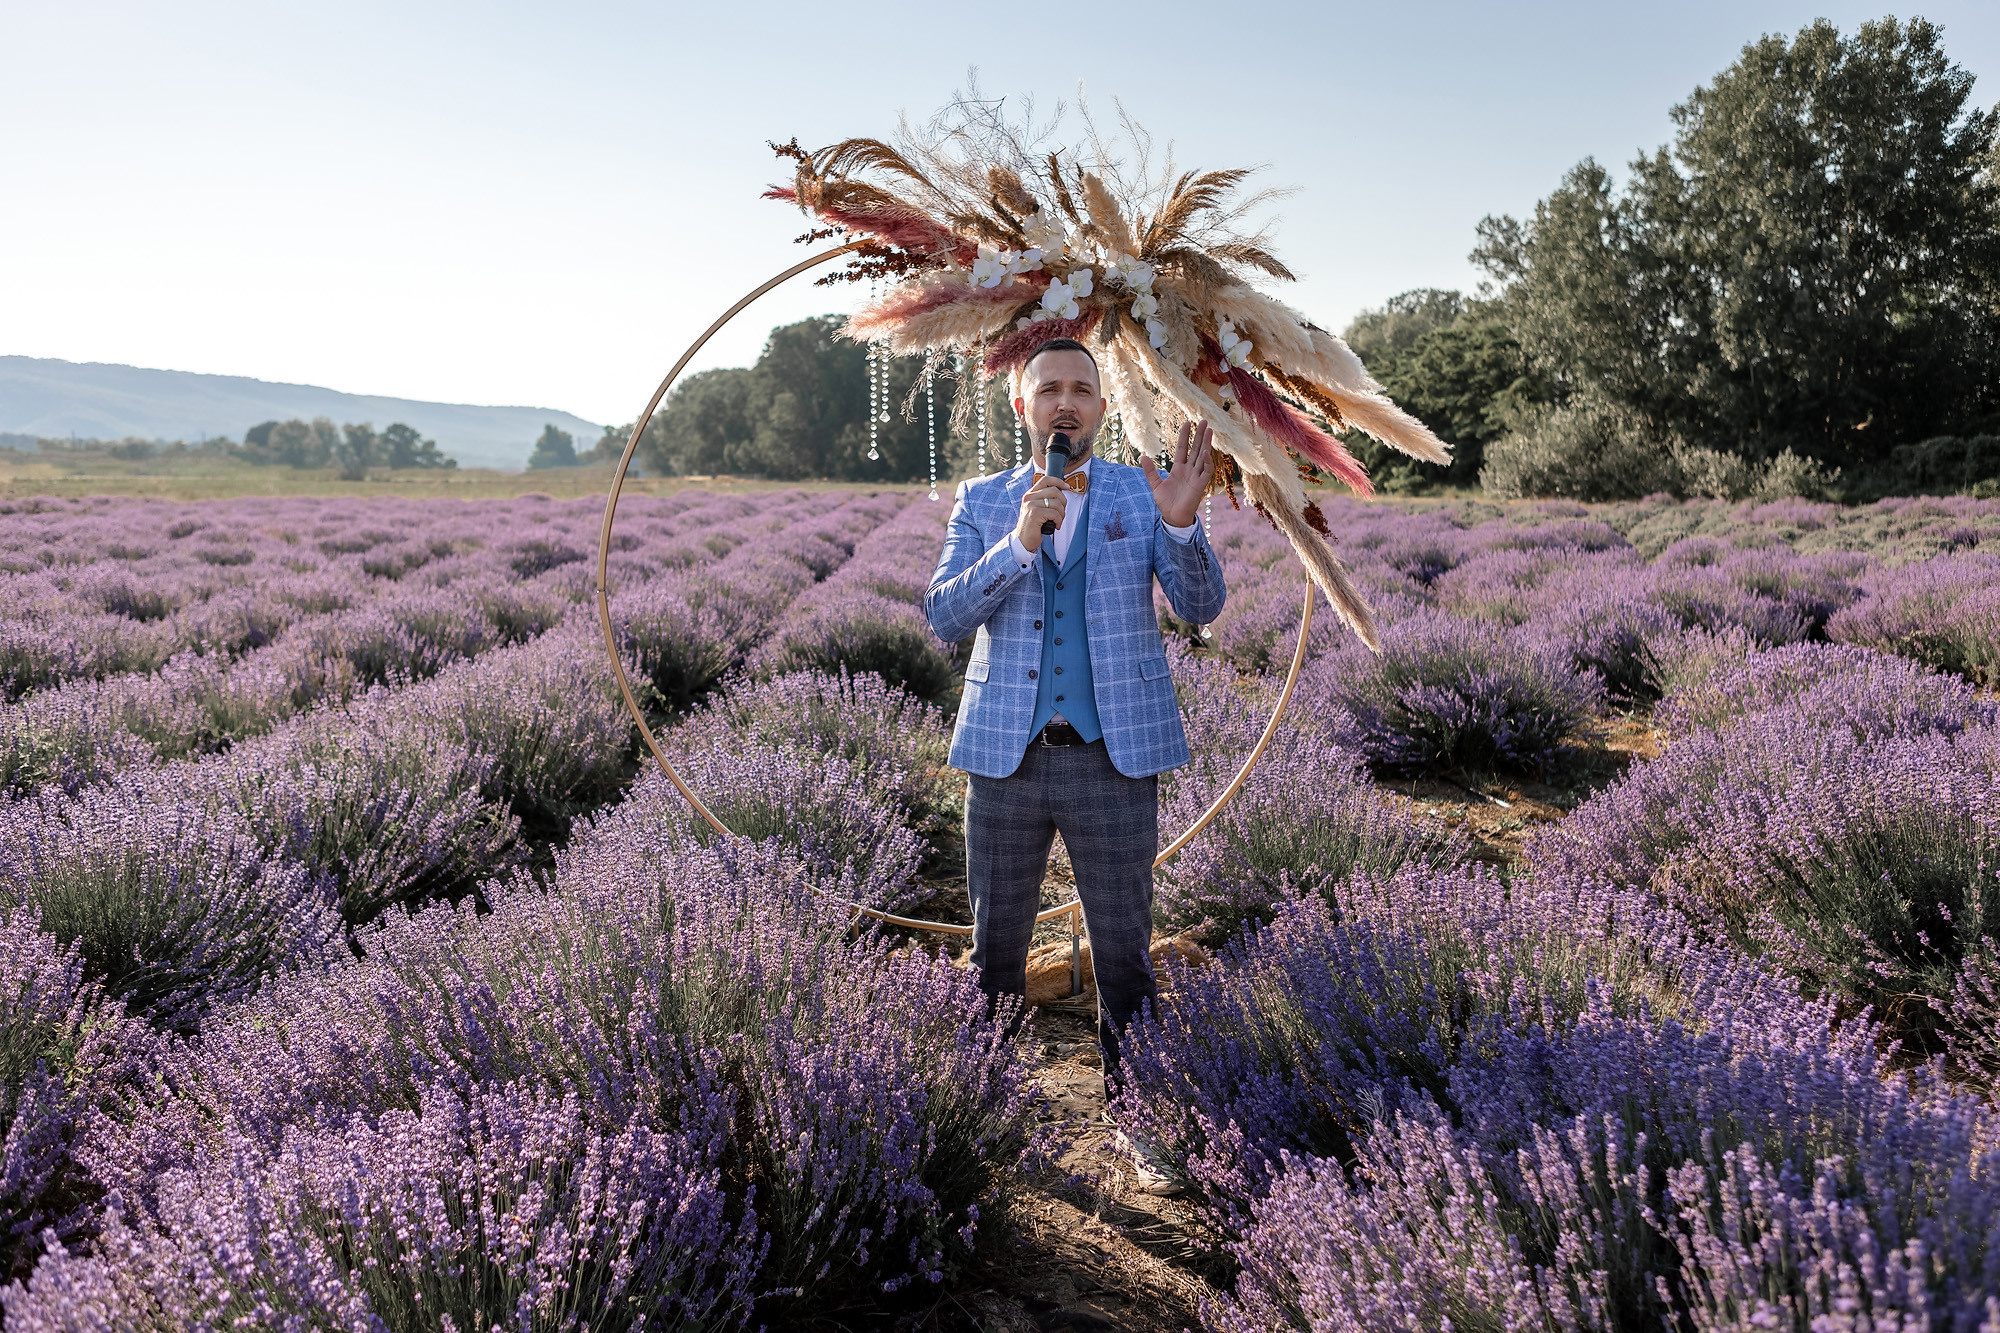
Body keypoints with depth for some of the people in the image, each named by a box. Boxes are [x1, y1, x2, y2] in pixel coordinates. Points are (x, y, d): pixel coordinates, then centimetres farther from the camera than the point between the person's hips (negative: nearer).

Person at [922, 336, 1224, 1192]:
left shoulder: (1142, 494, 2)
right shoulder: (981, 503, 5)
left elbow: (1201, 607, -7)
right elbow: (943, 617, -7)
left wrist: (1182, 524, -26)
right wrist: (1020, 541, -20)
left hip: (1116, 755, -1)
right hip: (1006, 753, 1)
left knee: (1124, 951, 6)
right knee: (995, 946, 13)